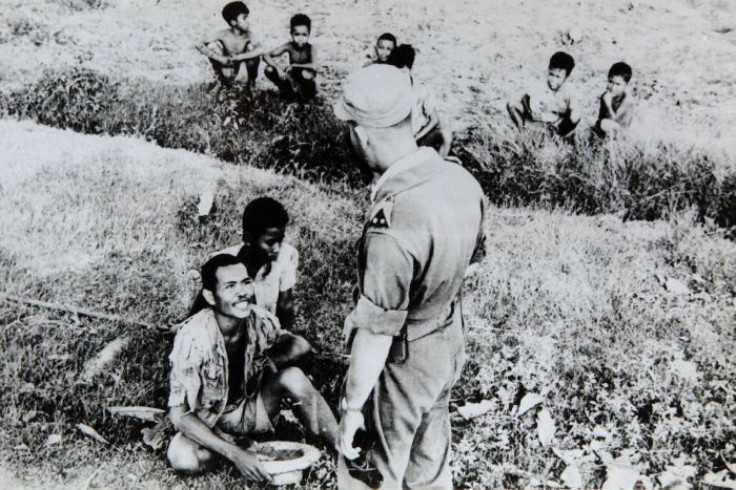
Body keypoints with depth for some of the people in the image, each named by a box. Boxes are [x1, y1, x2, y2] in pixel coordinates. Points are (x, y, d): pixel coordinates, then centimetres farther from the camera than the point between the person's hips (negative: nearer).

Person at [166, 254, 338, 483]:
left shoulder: (259, 320, -18)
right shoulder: (193, 338, -29)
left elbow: (300, 346, -2)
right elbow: (179, 414, -26)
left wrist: (263, 361, -22)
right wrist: (235, 454, -35)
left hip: (251, 408, 3)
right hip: (209, 423, -3)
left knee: (293, 378, -24)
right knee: (181, 457, -34)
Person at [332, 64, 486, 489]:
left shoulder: (392, 223, -35)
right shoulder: (460, 178, -10)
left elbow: (376, 331, -28)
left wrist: (352, 406, -15)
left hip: (401, 362, -7)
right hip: (450, 342, 8)